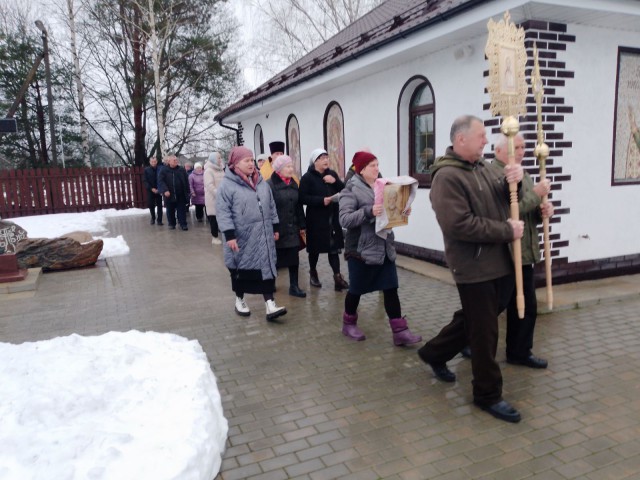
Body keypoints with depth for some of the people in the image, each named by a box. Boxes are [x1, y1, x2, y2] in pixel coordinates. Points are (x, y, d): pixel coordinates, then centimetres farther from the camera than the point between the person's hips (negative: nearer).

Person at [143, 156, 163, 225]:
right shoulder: (146, 170, 0)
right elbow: (144, 181, -3)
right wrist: (151, 188, -14)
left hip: (158, 190, -1)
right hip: (150, 190, 1)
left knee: (159, 205, 0)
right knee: (151, 205, 6)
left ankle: (159, 220, 7)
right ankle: (153, 218, 26)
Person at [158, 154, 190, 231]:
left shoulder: (182, 170, 4)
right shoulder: (164, 170, -3)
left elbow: (186, 181, 6)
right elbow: (160, 181, -10)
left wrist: (187, 192, 2)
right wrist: (165, 190, -24)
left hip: (181, 195, 1)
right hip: (169, 195, -1)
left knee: (182, 210, 3)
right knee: (170, 210, 10)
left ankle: (183, 224, 9)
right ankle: (171, 224, 23)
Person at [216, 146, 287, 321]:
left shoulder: (261, 182, 8)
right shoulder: (227, 184, -11)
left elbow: (271, 206, 14)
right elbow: (223, 211, -15)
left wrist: (275, 227, 13)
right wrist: (229, 235, -20)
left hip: (262, 235, 5)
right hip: (241, 237, -4)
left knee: (266, 267, -1)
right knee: (241, 268, 10)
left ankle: (270, 305, 0)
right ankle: (239, 300, 30)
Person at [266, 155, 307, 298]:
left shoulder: (293, 183, 10)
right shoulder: (270, 184, -12)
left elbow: (298, 206, 14)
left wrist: (301, 225, 13)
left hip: (292, 228, 6)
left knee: (293, 257, 6)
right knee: (275, 258, 7)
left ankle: (294, 286, 14)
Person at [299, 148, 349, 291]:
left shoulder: (332, 174, 11)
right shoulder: (307, 177, -5)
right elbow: (303, 198, -13)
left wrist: (335, 181, -13)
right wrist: (322, 200, -21)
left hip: (333, 217, 4)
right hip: (316, 219, -4)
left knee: (334, 246, 0)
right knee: (315, 247, 8)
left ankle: (337, 276, -1)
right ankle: (313, 273, 27)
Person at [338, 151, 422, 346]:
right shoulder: (351, 190, -10)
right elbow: (344, 219, -20)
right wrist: (368, 211, -33)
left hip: (385, 248, 6)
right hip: (361, 249, -6)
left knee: (391, 289, 3)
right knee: (356, 290, 8)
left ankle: (400, 331, 6)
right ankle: (349, 324, 29)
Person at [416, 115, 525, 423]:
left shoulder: (484, 168, 12)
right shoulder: (447, 176, -17)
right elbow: (459, 224, -26)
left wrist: (513, 179, -9)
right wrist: (506, 232, -20)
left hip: (499, 262, 9)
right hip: (474, 267, -9)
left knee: (471, 319, 22)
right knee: (484, 332, 3)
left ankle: (434, 353, 42)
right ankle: (488, 395, 20)